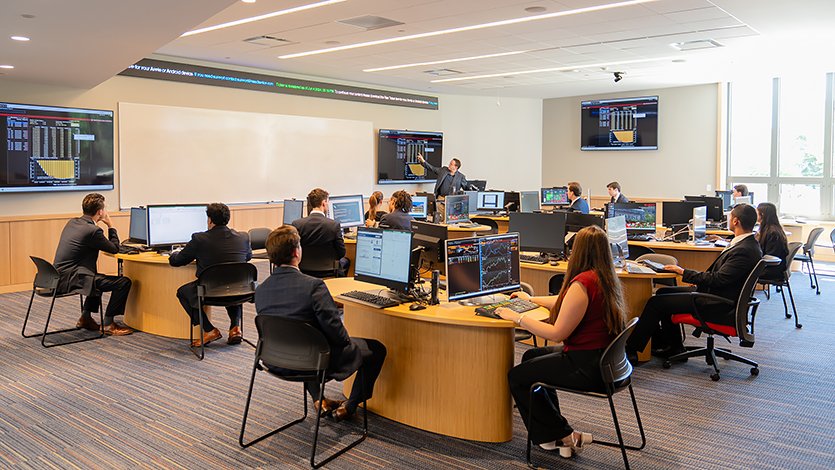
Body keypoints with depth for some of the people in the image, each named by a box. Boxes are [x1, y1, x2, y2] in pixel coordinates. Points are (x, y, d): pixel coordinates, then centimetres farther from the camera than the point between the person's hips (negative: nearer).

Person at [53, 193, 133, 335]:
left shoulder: (72, 222, 10)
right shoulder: (92, 230, -18)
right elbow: (115, 248, -5)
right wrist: (110, 225, 3)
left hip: (59, 276, 10)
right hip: (70, 279, -10)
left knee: (99, 278, 36)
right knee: (123, 282, -12)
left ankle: (85, 318, 33)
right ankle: (108, 324, -1)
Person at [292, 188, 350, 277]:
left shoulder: (297, 224, -13)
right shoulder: (334, 225, -19)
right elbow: (342, 253, -11)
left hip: (305, 273, 3)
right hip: (329, 272, -3)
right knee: (345, 261, 32)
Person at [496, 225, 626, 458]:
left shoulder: (582, 284, -23)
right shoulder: (606, 279, 8)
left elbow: (557, 333, -21)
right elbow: (567, 303, 23)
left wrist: (517, 317, -12)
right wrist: (531, 299, 34)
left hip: (588, 368, -10)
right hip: (604, 360, 10)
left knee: (516, 376, 2)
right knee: (530, 357, 23)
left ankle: (564, 436, 12)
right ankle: (553, 429, 25)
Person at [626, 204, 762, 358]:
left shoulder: (745, 250, -24)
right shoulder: (748, 243, 8)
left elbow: (718, 279, -25)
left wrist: (684, 273, -17)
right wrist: (700, 278, 8)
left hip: (718, 306, -11)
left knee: (656, 302, -10)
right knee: (663, 292, 15)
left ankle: (631, 349, 3)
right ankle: (673, 346, 23)